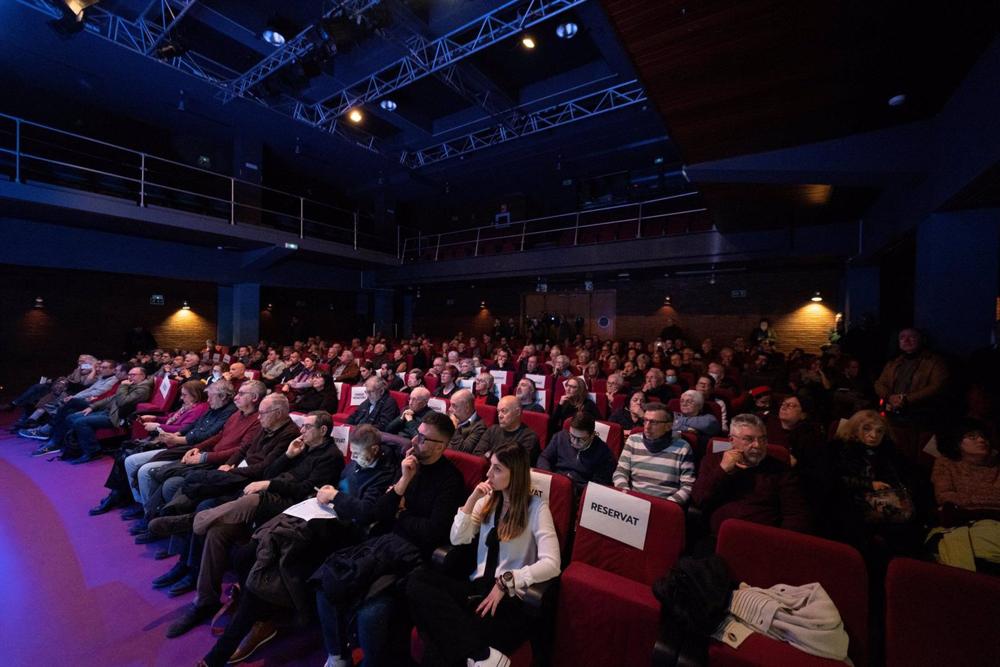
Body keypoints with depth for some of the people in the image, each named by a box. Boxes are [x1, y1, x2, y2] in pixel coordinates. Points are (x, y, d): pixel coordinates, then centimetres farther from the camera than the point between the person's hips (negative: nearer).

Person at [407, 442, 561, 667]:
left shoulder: (536, 508, -8)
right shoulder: (489, 500, 10)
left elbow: (551, 564, -18)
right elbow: (457, 539, 4)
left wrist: (506, 581, -25)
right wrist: (472, 499, -7)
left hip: (510, 598, -7)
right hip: (478, 585, 7)